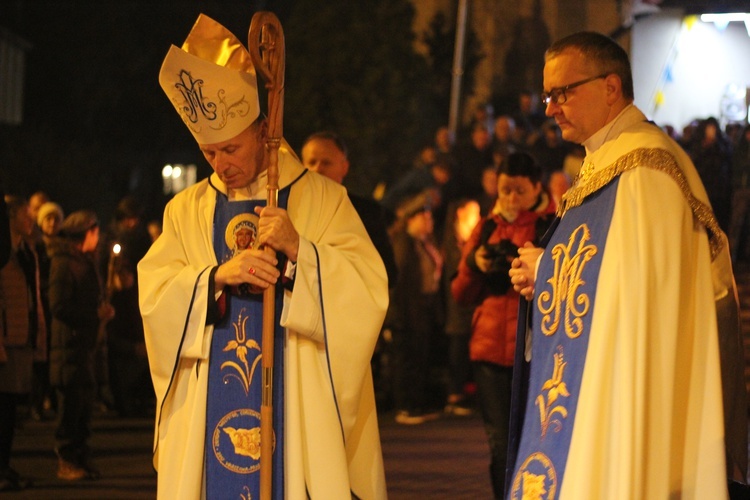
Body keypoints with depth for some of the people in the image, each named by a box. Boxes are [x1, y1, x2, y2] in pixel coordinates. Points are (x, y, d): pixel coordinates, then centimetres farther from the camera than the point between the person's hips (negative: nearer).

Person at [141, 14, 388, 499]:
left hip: (298, 402, -2)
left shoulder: (322, 198, 3)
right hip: (208, 414, 2)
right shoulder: (187, 210, 11)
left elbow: (370, 290, -6)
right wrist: (217, 276, -15)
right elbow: (154, 297, 1)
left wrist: (299, 251, -20)